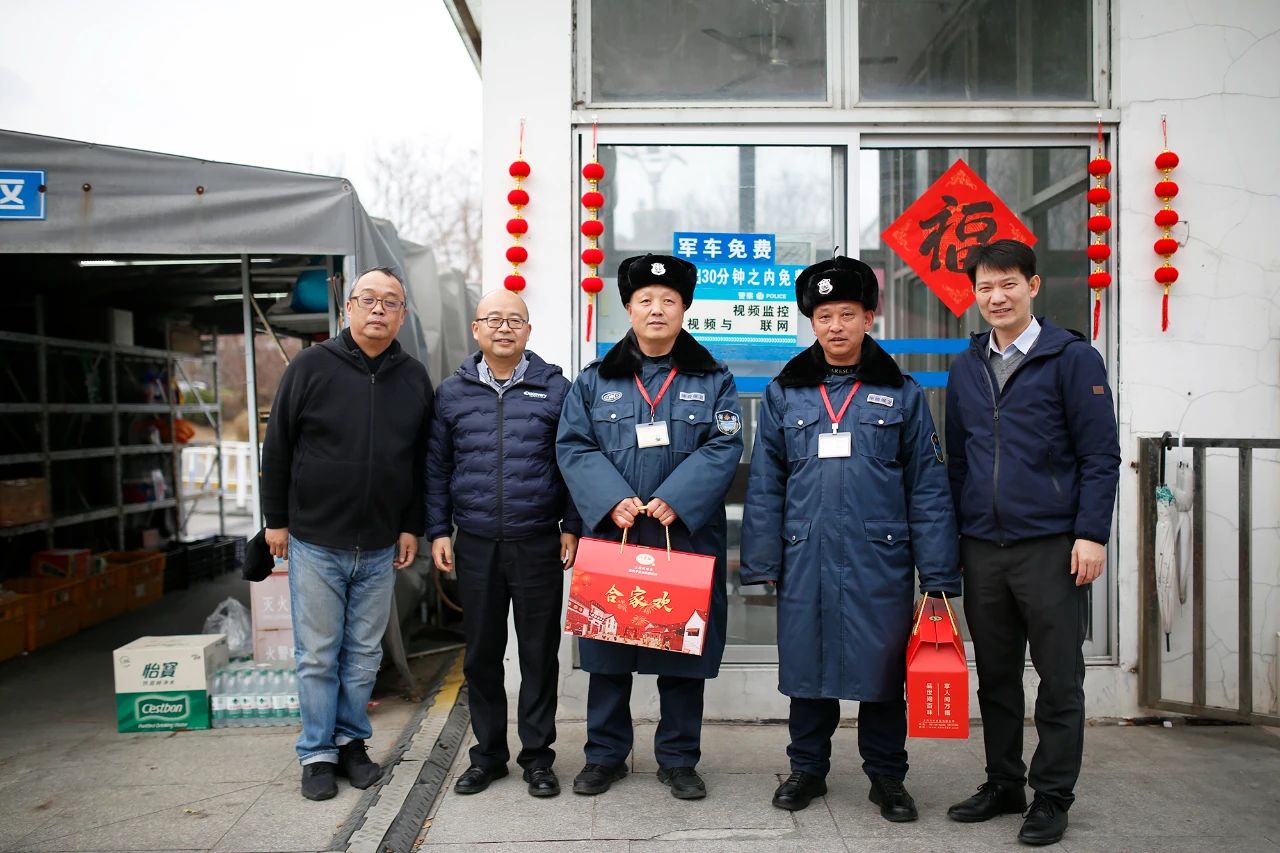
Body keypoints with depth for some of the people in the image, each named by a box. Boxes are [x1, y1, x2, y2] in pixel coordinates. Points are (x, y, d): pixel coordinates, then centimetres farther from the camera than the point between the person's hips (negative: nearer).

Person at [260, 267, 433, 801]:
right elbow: (277, 448, -1)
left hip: (380, 549, 3)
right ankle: (317, 754, 17)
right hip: (314, 542, -2)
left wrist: (412, 527, 7)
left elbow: (423, 461, 10)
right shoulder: (311, 366, -4)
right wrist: (276, 519, -1)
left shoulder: (414, 378, 4)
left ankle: (352, 742, 26)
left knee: (364, 654, 11)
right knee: (317, 655, 5)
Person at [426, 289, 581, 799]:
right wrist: (438, 531, 4)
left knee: (539, 653, 6)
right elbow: (436, 467, 10)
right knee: (481, 654, 10)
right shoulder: (452, 393, 8)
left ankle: (537, 756, 19)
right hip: (475, 545, 2)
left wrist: (571, 526, -3)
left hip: (538, 544, -2)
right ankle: (488, 753, 25)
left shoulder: (555, 389, 2)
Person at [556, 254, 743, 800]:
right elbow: (573, 446, 0)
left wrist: (672, 500, -19)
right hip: (612, 536, 1)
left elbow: (723, 449, -5)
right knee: (608, 651, 8)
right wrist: (612, 501, -17)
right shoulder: (595, 380, 8)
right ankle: (604, 756, 23)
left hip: (687, 537, 0)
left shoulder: (712, 380, 6)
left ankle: (678, 760, 21)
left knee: (685, 651, 7)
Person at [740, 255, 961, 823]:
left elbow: (928, 487, 2)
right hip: (806, 559, 1)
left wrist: (938, 575, -2)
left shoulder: (902, 393, 4)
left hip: (880, 559, -1)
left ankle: (886, 776, 26)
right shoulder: (784, 393, 7)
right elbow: (764, 485, 7)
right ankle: (807, 768, 29)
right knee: (806, 665, 10)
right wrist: (763, 563, 1)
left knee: (882, 669, 8)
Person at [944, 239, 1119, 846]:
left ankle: (1052, 797, 16)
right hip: (981, 546, 5)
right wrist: (952, 535, 13)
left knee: (1059, 678, 4)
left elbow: (1100, 455, -6)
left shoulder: (1073, 358, -3)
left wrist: (1090, 535, -12)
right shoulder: (966, 368, 11)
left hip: (1049, 545, -4)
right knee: (995, 675, 12)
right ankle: (1003, 785, 26)